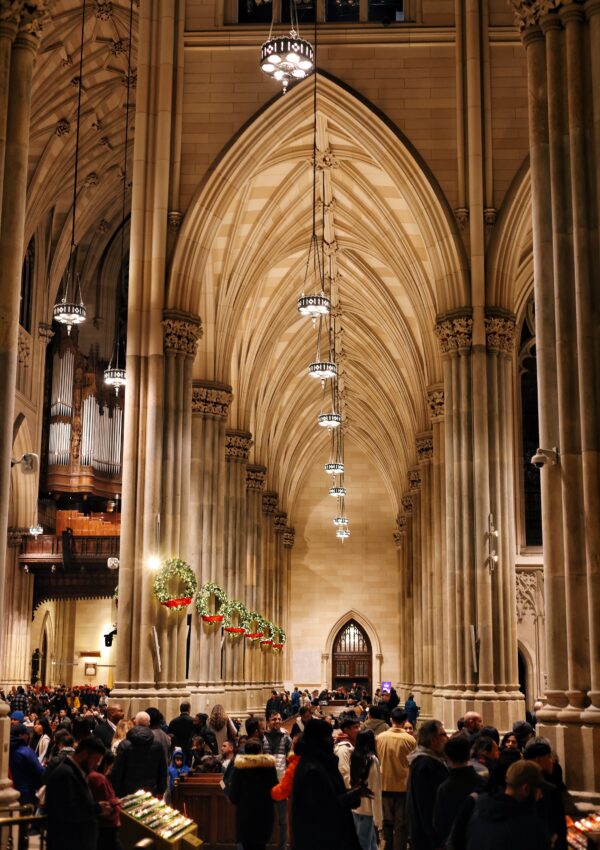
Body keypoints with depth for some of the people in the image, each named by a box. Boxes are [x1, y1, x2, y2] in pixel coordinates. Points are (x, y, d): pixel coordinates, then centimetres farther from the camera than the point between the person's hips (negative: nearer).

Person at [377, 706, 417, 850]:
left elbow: (377, 759, 4)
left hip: (385, 785, 2)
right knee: (401, 823, 8)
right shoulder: (410, 739, -15)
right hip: (403, 785, -2)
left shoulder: (380, 738, -8)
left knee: (387, 821, 18)